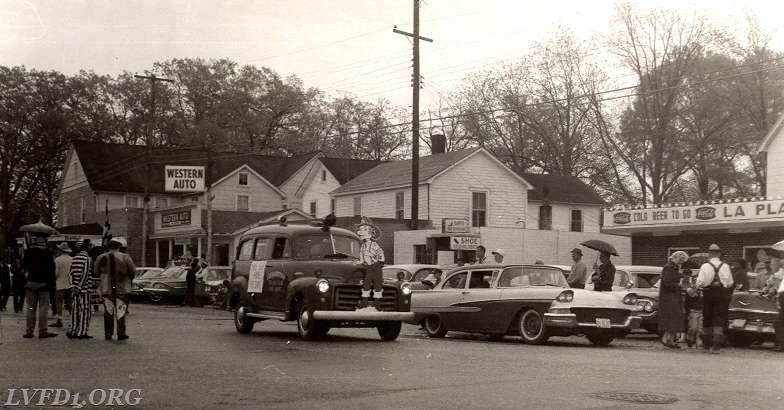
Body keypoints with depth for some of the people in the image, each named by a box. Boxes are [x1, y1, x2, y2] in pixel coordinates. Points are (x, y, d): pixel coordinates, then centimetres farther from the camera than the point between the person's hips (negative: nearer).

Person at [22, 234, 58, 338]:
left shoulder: (28, 252, -1)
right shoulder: (47, 253, -8)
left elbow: (23, 266, 5)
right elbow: (51, 268, -8)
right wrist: (51, 281, 2)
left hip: (31, 282, 3)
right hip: (43, 283, -3)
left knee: (31, 308, 8)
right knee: (43, 307, 1)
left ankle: (29, 331, 7)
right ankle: (42, 331, -1)